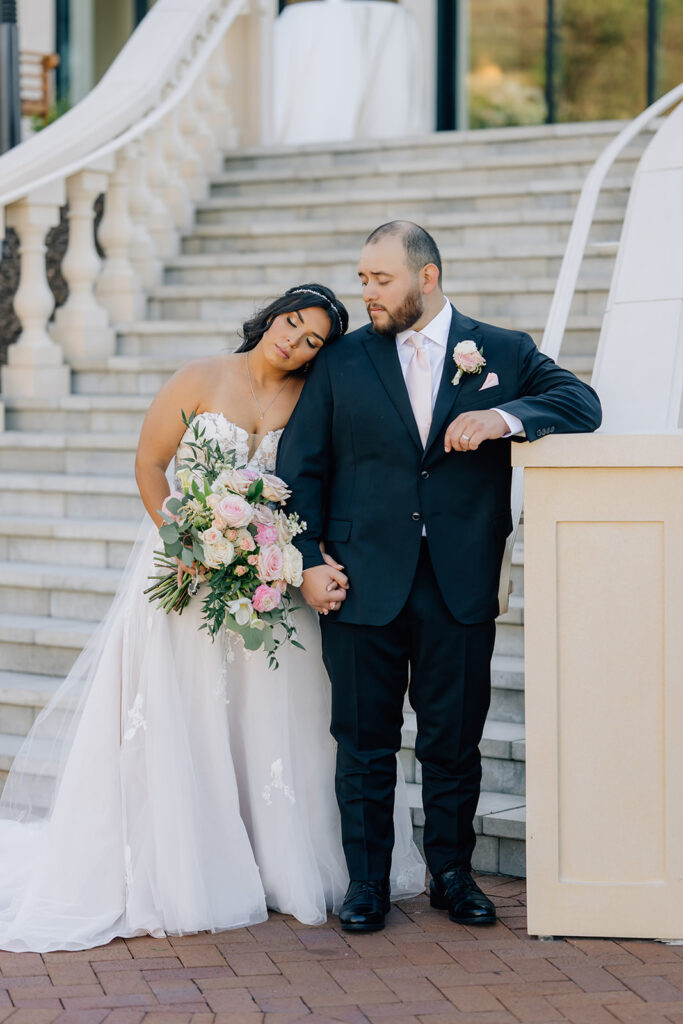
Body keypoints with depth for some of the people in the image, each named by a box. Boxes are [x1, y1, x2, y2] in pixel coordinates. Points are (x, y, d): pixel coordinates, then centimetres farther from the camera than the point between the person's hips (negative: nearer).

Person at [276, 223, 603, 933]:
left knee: (454, 741, 7)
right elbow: (300, 467, 6)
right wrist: (308, 560, -4)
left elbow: (581, 405, -2)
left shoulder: (503, 353, 6)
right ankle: (367, 882, 17)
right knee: (364, 742, 5)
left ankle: (451, 873, 22)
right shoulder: (341, 363, 7)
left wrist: (504, 417, -19)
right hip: (364, 582, 0)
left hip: (462, 585, 0)